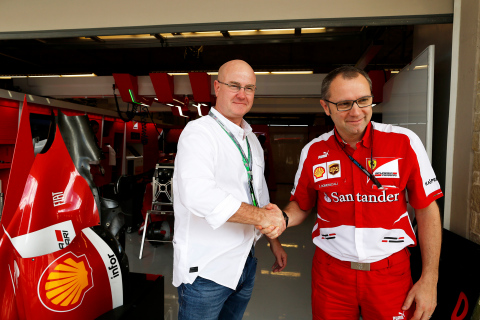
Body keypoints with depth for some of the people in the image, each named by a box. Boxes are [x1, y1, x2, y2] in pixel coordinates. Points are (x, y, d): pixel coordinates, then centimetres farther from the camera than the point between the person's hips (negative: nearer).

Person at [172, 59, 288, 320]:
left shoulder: (251, 139, 11)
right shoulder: (199, 131, -17)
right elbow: (197, 193, -34)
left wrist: (274, 241, 20)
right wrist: (263, 216, -27)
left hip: (244, 262, 8)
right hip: (205, 269, -7)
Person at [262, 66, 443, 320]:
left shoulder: (405, 142, -10)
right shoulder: (313, 151, -5)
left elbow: (427, 210, -3)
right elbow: (301, 205, 8)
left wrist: (429, 279, -4)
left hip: (390, 271, -1)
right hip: (330, 270, 2)